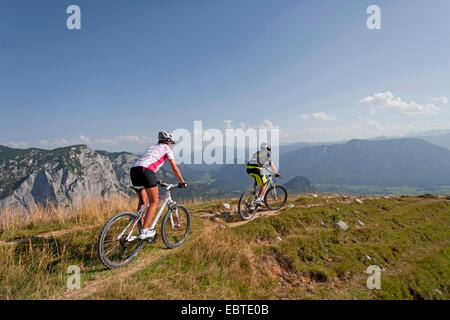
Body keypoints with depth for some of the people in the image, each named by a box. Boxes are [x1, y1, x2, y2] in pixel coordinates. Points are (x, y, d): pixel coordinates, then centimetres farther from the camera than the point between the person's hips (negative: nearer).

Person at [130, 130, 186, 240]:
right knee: (154, 202, 1)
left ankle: (141, 228, 22)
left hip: (133, 169, 8)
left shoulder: (152, 147, 35)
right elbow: (175, 168, 14)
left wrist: (155, 181, 49)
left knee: (142, 201, 19)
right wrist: (182, 182, 25)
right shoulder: (166, 148, 15)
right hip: (145, 170, -7)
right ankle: (144, 231, -6)